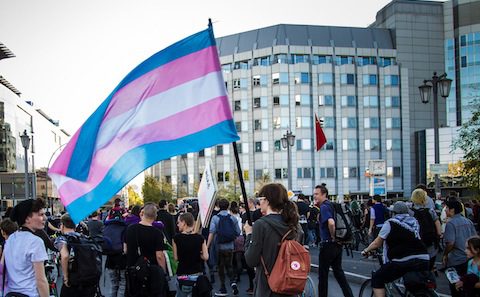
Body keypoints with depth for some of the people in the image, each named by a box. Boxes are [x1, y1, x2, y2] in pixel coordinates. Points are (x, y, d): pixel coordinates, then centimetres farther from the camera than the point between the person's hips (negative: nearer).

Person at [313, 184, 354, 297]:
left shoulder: (324, 207, -16)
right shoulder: (331, 205, 12)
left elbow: (331, 223, -33)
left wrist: (333, 237, -19)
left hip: (328, 244, -9)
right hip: (337, 245, 9)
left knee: (323, 274, 4)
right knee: (338, 271, 17)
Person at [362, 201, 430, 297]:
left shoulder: (390, 223, 6)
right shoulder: (415, 222, 20)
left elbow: (377, 243, 10)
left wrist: (366, 251, 28)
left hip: (403, 262, -5)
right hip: (424, 261, 6)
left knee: (377, 279, 11)